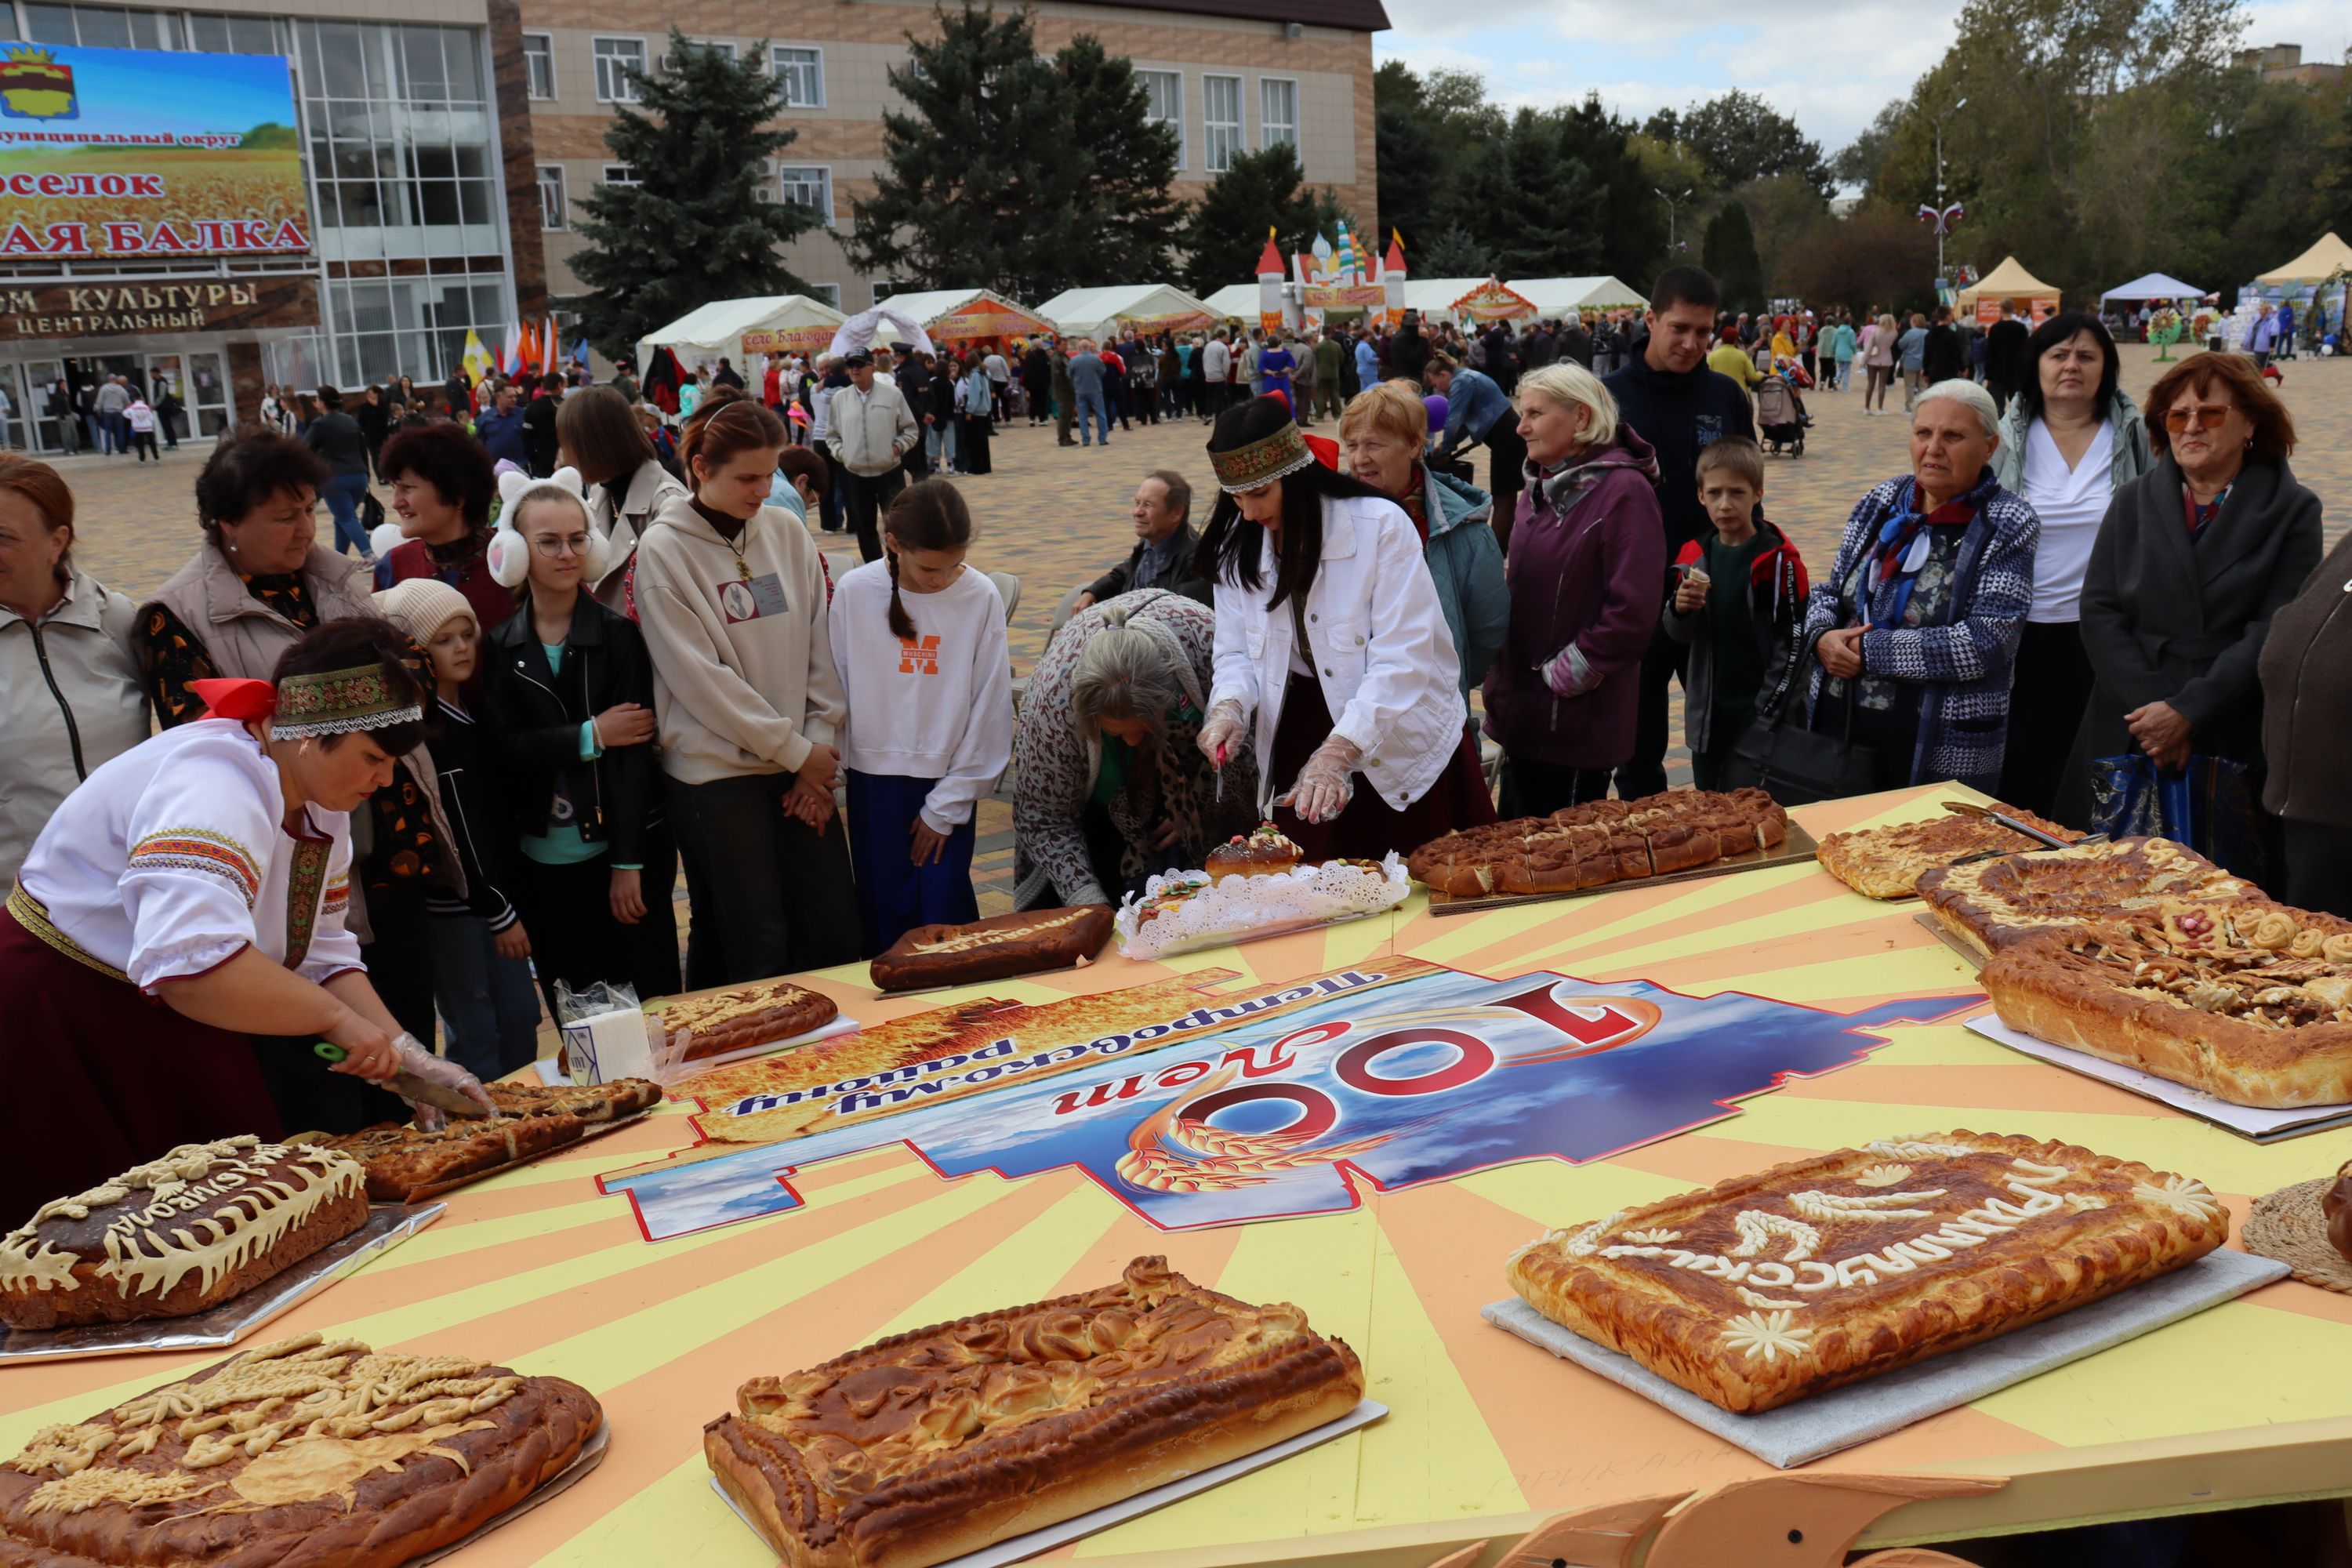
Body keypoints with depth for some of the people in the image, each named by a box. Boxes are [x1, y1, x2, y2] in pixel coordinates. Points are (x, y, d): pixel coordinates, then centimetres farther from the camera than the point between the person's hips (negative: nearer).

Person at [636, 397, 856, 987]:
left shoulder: (788, 534, 5)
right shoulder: (662, 552, -7)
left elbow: (820, 651, 6)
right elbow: (700, 677, -12)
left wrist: (821, 746, -3)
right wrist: (795, 750, -11)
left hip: (802, 767, 4)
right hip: (715, 776, -4)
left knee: (838, 937, 5)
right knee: (757, 952, 2)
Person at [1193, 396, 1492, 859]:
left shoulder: (1380, 526, -18)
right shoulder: (1237, 547, -1)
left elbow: (1401, 660, -23)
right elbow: (1237, 655, 3)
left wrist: (1339, 753, -33)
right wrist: (1230, 707, -20)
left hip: (1403, 749, -3)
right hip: (1301, 742, 4)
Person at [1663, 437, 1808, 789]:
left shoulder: (1778, 558, -10)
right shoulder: (1695, 555, 5)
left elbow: (1794, 638, -10)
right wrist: (1679, 610, -11)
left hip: (1760, 708, -5)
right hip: (1708, 711, 5)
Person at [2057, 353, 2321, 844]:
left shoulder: (2292, 511, 3)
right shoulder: (2131, 503, 11)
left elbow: (2275, 632, -7)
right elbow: (2099, 611, 1)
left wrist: (2187, 711, -17)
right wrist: (2151, 709, -12)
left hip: (2238, 747, -2)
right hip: (2125, 740, 2)